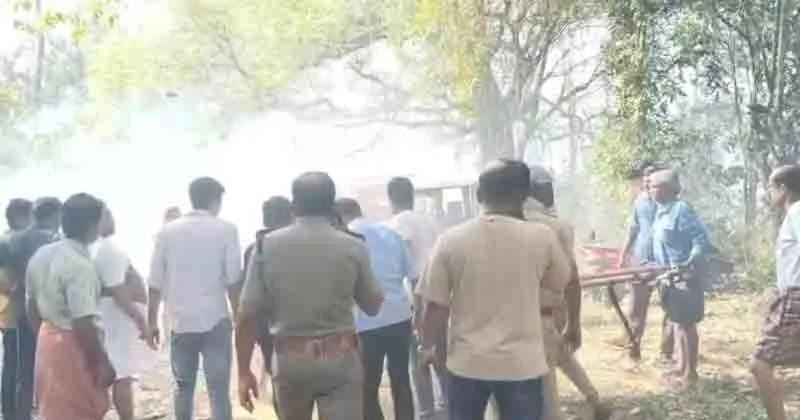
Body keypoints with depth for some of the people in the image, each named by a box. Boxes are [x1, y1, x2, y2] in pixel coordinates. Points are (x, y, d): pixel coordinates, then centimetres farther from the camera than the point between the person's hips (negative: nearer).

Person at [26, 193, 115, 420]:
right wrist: (104, 362, -18)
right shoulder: (79, 264, -23)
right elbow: (83, 323, -25)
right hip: (73, 346, -9)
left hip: (48, 339, 9)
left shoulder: (42, 254, 5)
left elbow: (32, 308, 13)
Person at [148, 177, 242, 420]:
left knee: (183, 387, 18)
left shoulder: (168, 231, 4)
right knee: (219, 391, 2)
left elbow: (156, 283, 4)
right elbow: (233, 281, -7)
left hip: (180, 322, 3)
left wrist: (151, 322, 13)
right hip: (215, 321, -3)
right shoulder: (225, 230, -4)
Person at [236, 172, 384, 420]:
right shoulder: (353, 247, -6)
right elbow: (373, 306, 7)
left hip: (289, 358, 2)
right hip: (340, 357, -1)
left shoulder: (267, 246, -5)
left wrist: (244, 371, 2)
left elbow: (247, 315, -6)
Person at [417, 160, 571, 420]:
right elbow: (560, 283, 9)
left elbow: (436, 305, -5)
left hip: (467, 362, 1)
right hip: (521, 363, -1)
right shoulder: (542, 237, -10)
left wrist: (428, 346, 12)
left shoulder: (451, 240, -10)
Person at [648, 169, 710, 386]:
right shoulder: (661, 211, 10)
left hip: (684, 277, -10)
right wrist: (657, 266, 18)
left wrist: (689, 263, -29)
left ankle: (690, 373, 5)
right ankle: (681, 367, 27)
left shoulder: (682, 210, -18)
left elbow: (701, 240, -21)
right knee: (676, 322, 16)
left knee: (685, 324, -3)